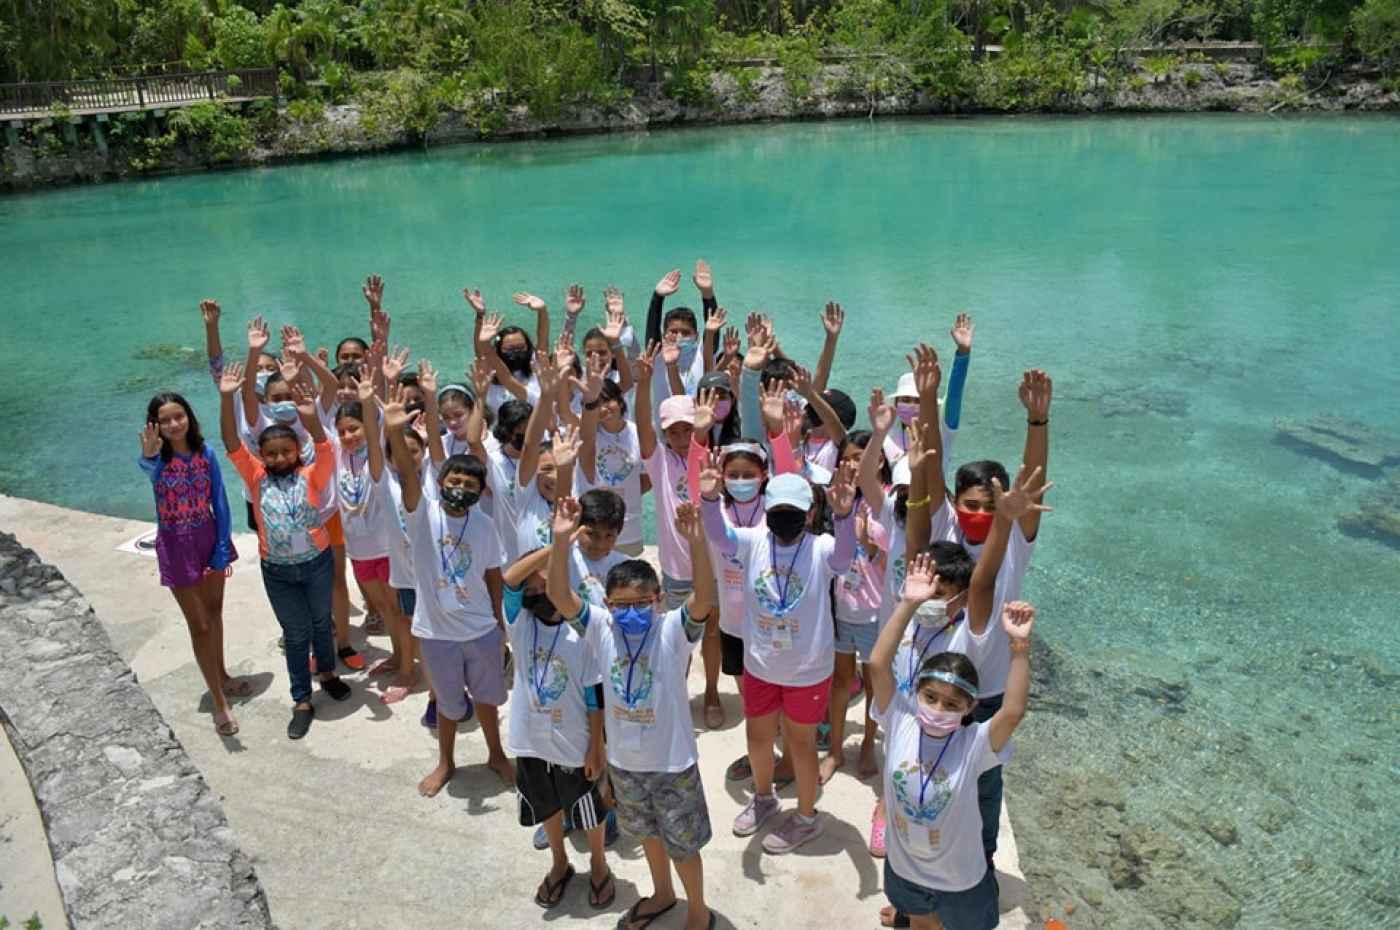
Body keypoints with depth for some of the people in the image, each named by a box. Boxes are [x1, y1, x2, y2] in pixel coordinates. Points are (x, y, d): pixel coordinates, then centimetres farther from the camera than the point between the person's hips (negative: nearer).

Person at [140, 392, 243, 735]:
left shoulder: (205, 452, -7)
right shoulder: (159, 458, -16)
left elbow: (220, 502, -3)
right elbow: (150, 471, -43)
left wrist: (222, 548, -7)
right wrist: (149, 455, -66)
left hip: (209, 537, 4)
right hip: (176, 544, -3)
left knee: (214, 609, 20)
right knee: (199, 624, 3)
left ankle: (222, 676, 41)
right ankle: (220, 704, 11)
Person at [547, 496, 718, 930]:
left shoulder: (674, 630, -22)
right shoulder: (602, 628, -13)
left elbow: (704, 598, -40)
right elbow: (560, 596, -25)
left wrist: (697, 544, -55)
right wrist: (560, 540, -39)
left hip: (672, 761, -4)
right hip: (625, 760, 4)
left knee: (683, 843, 16)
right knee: (648, 831, 28)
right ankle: (662, 894, 54)